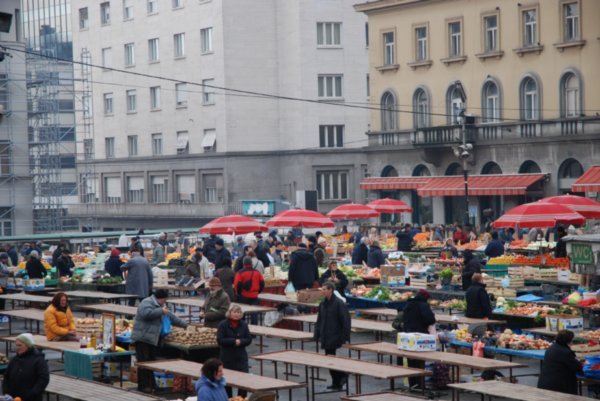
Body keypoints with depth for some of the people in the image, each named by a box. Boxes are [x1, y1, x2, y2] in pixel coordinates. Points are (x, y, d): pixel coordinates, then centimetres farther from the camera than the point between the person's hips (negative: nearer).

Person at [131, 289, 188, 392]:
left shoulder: (161, 306, 21)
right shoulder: (147, 302, -9)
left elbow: (171, 317, 30)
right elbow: (146, 313, -28)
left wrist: (184, 325, 31)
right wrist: (161, 311, -21)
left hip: (153, 339, 9)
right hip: (143, 338, -9)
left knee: (152, 361, 8)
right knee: (144, 362, -10)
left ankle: (151, 384, 12)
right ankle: (142, 386, -9)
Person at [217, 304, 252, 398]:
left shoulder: (243, 324, 5)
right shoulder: (223, 324, -5)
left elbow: (249, 340, 2)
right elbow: (220, 340, -13)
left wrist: (240, 341, -17)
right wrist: (234, 341, -19)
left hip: (241, 357, 2)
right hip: (227, 357, -2)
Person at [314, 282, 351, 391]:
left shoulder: (339, 303, -12)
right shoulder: (323, 303, 10)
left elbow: (346, 320, -12)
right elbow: (319, 320, 17)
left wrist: (345, 337, -14)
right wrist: (317, 335, 12)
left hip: (334, 337, -7)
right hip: (325, 337, 7)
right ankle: (336, 383, 17)